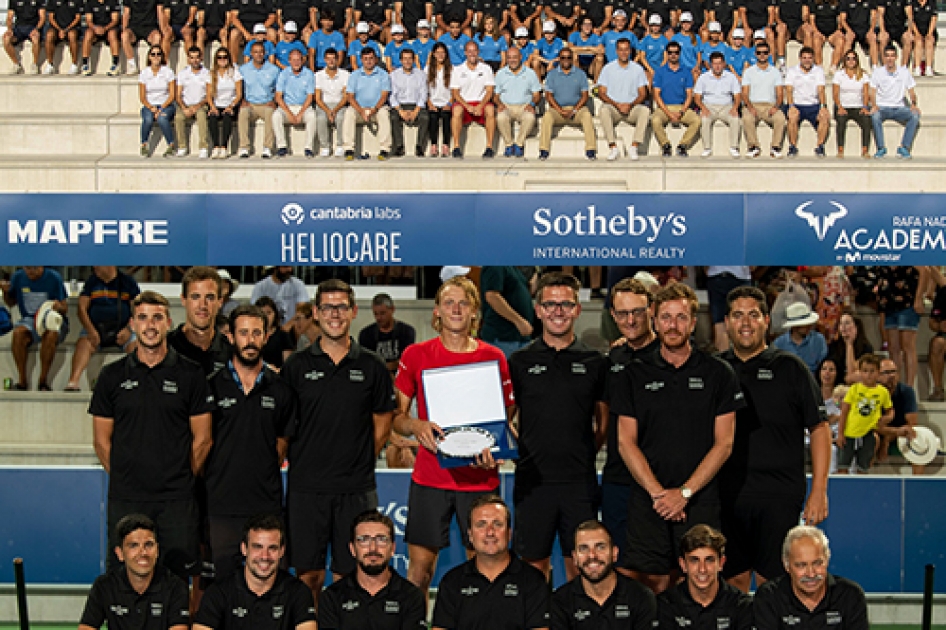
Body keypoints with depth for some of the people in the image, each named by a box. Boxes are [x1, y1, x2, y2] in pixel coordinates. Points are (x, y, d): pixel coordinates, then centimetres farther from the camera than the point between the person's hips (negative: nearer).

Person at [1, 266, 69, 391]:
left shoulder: (54, 278, -5)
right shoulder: (18, 277, 4)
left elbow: (65, 309, -2)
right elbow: (11, 303, 19)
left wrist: (59, 307, -25)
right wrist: (6, 292, -2)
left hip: (52, 319, -2)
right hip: (29, 320, 3)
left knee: (51, 335, -38)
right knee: (18, 333, -33)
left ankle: (43, 381, -25)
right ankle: (22, 380, -24)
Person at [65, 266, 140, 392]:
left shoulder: (128, 282, 6)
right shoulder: (92, 282, 11)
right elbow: (82, 308, 4)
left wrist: (128, 330, -16)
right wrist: (90, 330, -14)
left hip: (122, 329, -1)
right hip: (95, 328, 1)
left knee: (136, 345, -29)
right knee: (83, 343, -29)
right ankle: (73, 381, -44)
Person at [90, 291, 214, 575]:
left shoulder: (191, 374, 2)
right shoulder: (112, 376, 7)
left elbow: (202, 439, 5)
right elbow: (102, 439, 10)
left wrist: (181, 480, 6)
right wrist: (123, 478, 7)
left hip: (177, 500, -1)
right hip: (124, 500, 2)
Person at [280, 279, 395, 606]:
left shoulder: (372, 366, 4)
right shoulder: (296, 365, 4)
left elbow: (382, 422, 11)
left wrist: (360, 462, 5)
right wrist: (299, 461, 1)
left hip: (357, 488, 0)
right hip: (305, 486, 0)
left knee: (349, 573, 5)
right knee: (308, 570, 4)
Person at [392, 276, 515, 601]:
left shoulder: (494, 357, 4)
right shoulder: (416, 355, 3)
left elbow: (507, 416, 9)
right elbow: (397, 416, 7)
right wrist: (416, 426, -14)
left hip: (480, 477, 0)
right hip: (430, 476, 0)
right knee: (419, 567, 2)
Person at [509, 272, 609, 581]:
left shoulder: (595, 362, 7)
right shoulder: (519, 361, 6)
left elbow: (604, 423, 13)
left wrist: (586, 453, 1)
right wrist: (520, 450, -4)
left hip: (580, 481, 0)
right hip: (532, 480, 0)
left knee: (580, 566, 4)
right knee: (534, 562, 6)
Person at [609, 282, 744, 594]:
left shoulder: (718, 374, 4)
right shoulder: (634, 374, 7)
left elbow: (724, 443, 1)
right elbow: (626, 442, 3)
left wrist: (684, 492, -8)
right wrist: (657, 492, -8)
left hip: (700, 501, 0)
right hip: (647, 502, 1)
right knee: (653, 584, -3)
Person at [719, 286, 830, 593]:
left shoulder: (790, 368, 3)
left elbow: (819, 428, 2)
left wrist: (819, 491, -5)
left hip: (778, 498, -3)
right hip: (727, 496, 3)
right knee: (733, 582, 8)